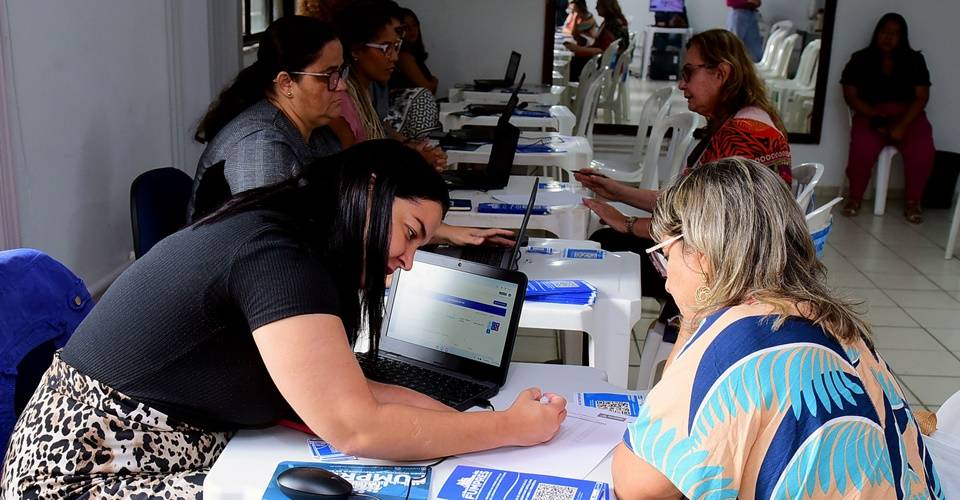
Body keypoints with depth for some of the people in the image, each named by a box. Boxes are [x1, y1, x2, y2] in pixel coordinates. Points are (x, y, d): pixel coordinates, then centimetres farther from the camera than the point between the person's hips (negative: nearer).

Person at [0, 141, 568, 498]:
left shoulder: (278, 239, 6)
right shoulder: (277, 257, -23)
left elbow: (331, 394, 0)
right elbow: (357, 428, -25)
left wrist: (455, 416, -8)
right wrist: (510, 427, -17)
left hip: (163, 453, 9)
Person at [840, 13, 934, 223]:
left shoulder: (914, 60, 7)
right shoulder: (861, 59, 5)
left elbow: (921, 97, -1)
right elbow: (850, 95, -2)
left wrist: (902, 125, -18)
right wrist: (876, 116, -16)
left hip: (908, 116, 1)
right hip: (871, 115, -1)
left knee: (923, 150, -29)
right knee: (863, 148, -33)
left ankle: (912, 202, -8)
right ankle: (855, 198, -10)